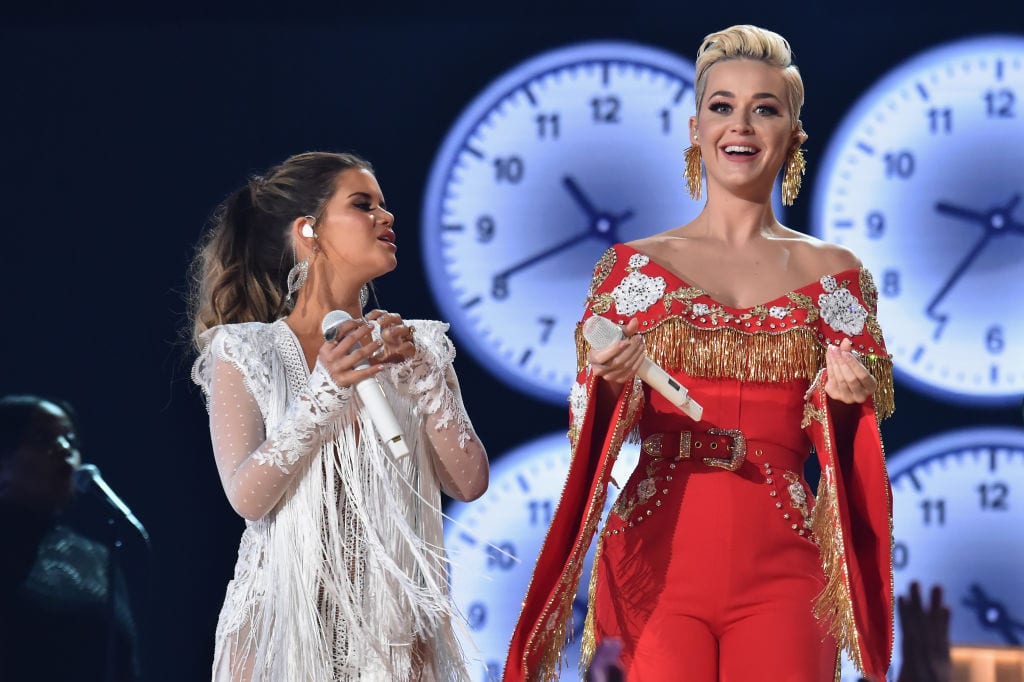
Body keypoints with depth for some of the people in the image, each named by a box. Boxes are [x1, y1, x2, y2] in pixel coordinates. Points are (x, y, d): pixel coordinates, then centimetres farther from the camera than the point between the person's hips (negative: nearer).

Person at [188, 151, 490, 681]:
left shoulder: (418, 347, 7)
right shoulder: (246, 353, -2)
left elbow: (468, 483, -2)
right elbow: (247, 496, -12)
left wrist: (422, 378, -12)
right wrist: (323, 394, -20)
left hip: (395, 622, 3)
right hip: (288, 616, -3)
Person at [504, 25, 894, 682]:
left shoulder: (835, 276, 8)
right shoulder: (634, 268, 6)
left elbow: (836, 445, 10)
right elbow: (592, 430, 6)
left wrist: (844, 400, -12)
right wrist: (610, 386, -15)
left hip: (778, 571, 0)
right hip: (655, 560, 0)